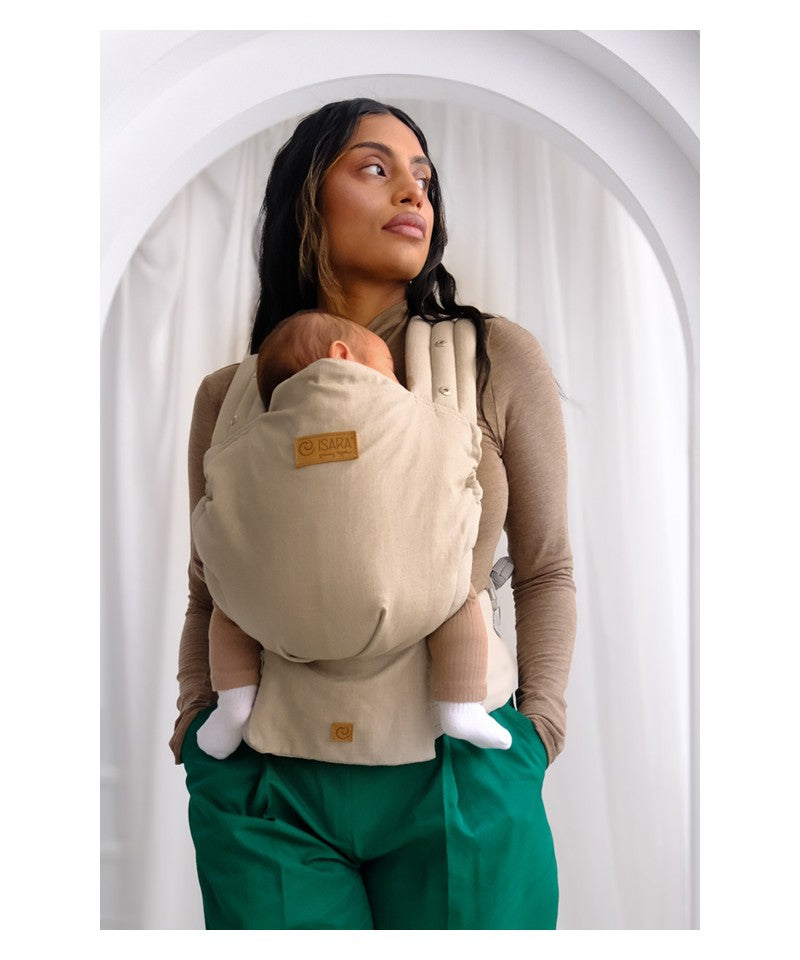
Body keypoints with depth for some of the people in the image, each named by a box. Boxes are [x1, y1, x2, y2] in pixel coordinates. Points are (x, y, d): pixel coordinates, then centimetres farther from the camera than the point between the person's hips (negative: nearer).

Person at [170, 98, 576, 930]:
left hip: (461, 778, 0)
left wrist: (535, 724, -3)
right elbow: (208, 594, 13)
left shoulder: (499, 359, -1)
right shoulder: (228, 395, 3)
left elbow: (546, 569, 4)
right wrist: (196, 720, 2)